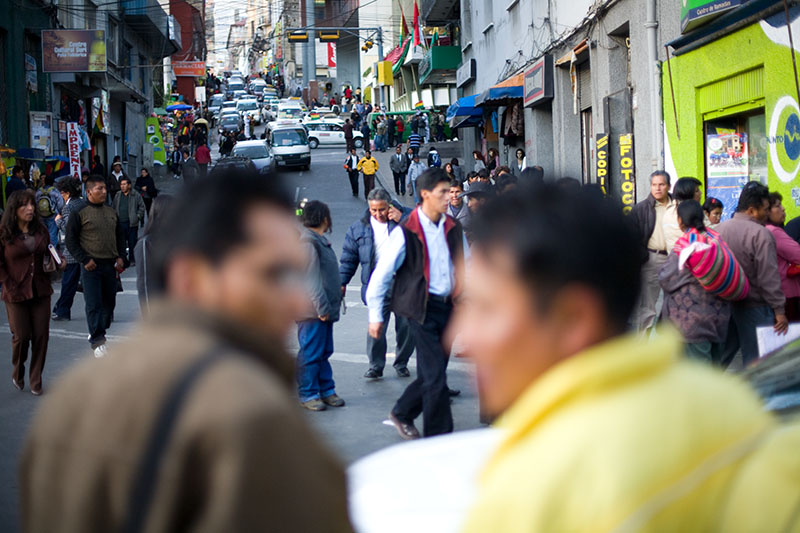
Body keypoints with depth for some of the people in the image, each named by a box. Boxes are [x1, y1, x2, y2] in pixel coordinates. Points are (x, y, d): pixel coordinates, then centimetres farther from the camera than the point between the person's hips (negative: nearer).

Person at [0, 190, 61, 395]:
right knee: (21, 336, 2)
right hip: (17, 294, -4)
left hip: (41, 292, 4)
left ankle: (36, 380, 15)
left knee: (41, 336, 2)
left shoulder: (40, 230, 7)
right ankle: (17, 374, 28)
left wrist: (57, 261, -1)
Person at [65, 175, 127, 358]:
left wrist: (120, 257, 9)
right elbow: (71, 240, -5)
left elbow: (120, 235, 21)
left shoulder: (111, 212, 12)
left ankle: (98, 334, 26)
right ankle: (97, 342, -10)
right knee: (94, 305, -11)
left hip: (110, 265, 6)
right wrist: (85, 260, -12)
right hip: (91, 267, -6)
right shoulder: (79, 213, -5)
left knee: (109, 302, 10)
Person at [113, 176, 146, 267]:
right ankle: (123, 260, 13)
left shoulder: (136, 195, -1)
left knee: (132, 243, 1)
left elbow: (141, 207, 2)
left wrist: (137, 217, -5)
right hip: (120, 224, 4)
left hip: (131, 223, -4)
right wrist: (115, 218, 10)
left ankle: (132, 260, 13)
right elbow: (114, 208, 20)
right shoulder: (117, 196, 12)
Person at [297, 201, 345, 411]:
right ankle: (308, 394, 3)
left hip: (324, 310, 10)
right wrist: (322, 308, -21)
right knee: (311, 353, -3)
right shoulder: (308, 242, -15)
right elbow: (312, 279, -20)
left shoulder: (320, 240, 16)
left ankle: (326, 390, 20)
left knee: (324, 352, 14)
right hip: (312, 312, -10)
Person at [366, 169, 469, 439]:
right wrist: (376, 316, -6)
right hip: (422, 308, -6)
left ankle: (402, 413, 36)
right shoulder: (406, 233, -11)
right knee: (435, 376, -7)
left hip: (449, 307, 6)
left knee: (432, 373, 13)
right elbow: (381, 275, -7)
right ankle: (439, 437, 2)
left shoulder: (453, 228, 7)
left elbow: (466, 264, 21)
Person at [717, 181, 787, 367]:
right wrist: (779, 310, -15)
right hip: (754, 306, -7)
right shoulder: (760, 234, -18)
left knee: (723, 353, 18)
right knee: (754, 359, 3)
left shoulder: (720, 229, 5)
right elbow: (769, 277, -20)